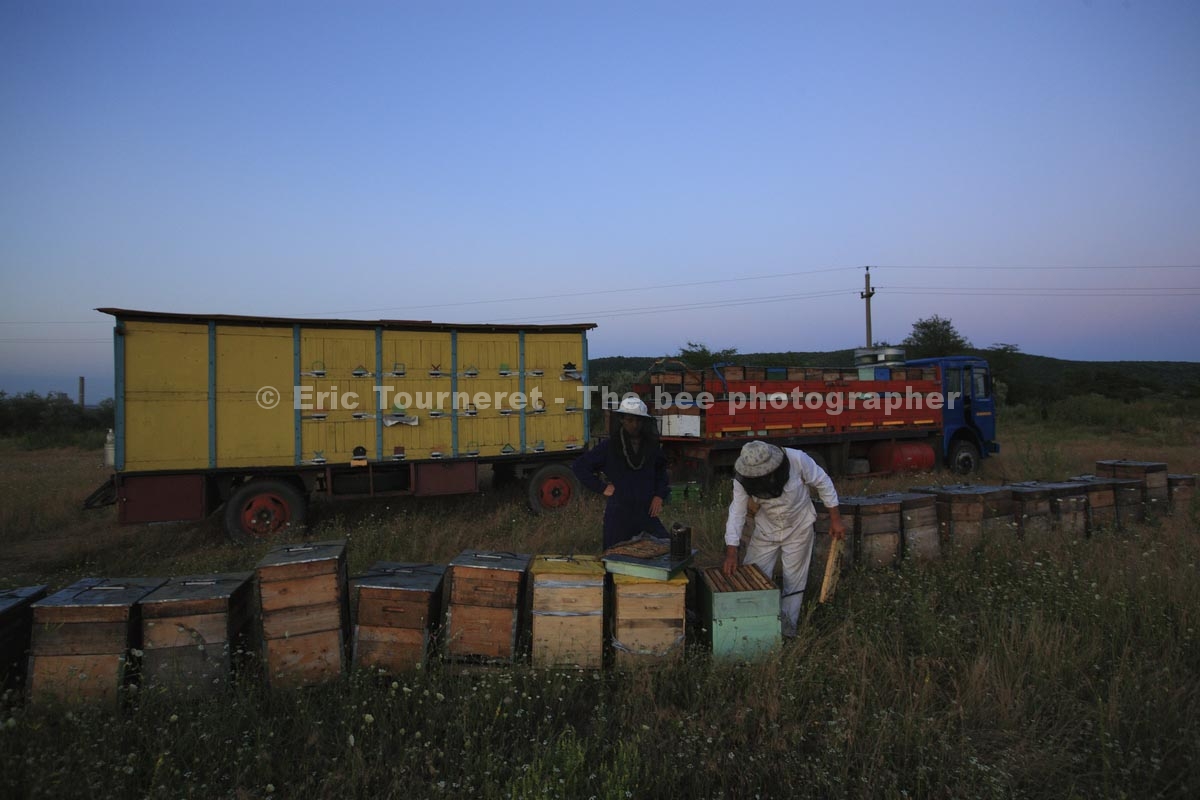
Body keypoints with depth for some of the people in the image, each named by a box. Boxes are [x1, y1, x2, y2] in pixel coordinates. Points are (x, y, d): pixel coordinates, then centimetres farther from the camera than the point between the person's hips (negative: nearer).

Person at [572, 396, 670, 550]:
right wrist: (602, 488, -5)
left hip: (646, 513, 3)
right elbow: (579, 466, -1)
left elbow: (661, 470, 22)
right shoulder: (609, 446, -6)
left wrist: (659, 496, 7)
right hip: (618, 515, -3)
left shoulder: (651, 446, 4)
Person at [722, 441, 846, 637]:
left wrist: (835, 519, -12)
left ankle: (788, 625, 24)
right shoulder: (743, 478, -26)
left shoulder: (797, 459, -31)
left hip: (798, 528, -2)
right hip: (766, 529, 2)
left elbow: (822, 483, -16)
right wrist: (731, 551, -30)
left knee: (794, 578, 7)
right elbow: (737, 512, -23)